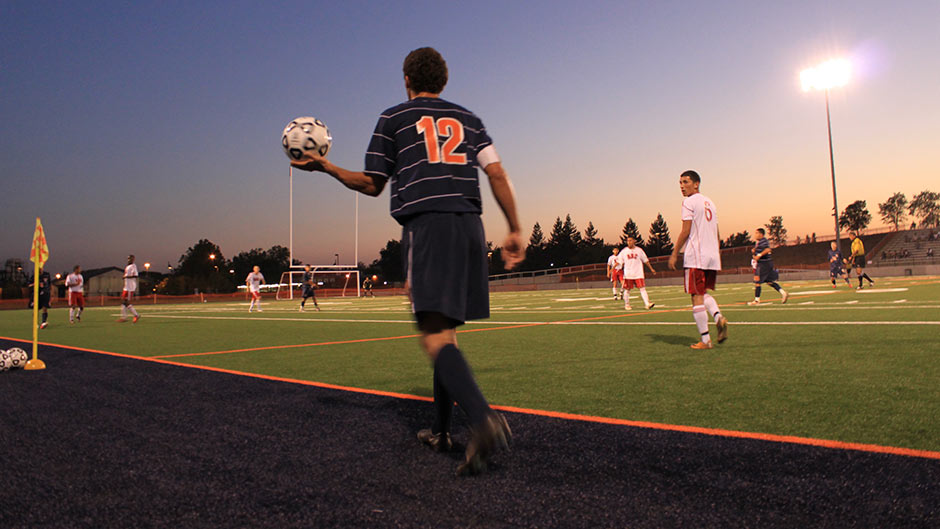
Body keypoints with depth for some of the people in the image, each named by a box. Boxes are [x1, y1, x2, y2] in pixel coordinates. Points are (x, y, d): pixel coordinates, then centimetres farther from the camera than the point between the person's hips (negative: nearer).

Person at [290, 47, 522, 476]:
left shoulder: (393, 118, 12)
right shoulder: (467, 119, 21)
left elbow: (371, 185, 14)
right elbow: (497, 174, 10)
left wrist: (324, 166, 27)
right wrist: (515, 231, 11)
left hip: (425, 224, -5)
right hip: (469, 225, 5)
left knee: (435, 335, -14)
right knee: (447, 329, 13)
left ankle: (483, 419, -35)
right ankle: (440, 431, 20)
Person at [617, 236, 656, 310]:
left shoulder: (639, 250, 7)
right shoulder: (624, 251, 4)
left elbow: (646, 260, 15)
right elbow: (620, 262, 7)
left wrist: (651, 269, 17)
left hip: (638, 274, 0)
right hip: (628, 274, 0)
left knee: (642, 288, -8)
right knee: (627, 289, 5)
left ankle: (647, 304, -13)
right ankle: (626, 305, 18)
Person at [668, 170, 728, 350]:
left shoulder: (689, 202, -6)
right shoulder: (710, 202, 19)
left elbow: (686, 231, -12)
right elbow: (717, 234, 20)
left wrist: (674, 254, -8)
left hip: (695, 257, -8)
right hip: (713, 256, 8)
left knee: (697, 297, -3)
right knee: (704, 293, 19)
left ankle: (705, 340, -3)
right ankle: (719, 317, -8)